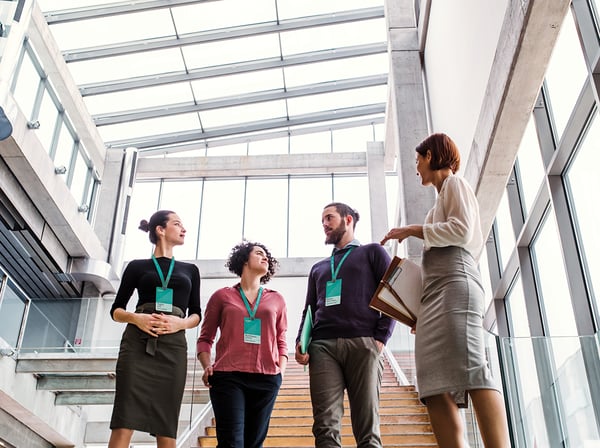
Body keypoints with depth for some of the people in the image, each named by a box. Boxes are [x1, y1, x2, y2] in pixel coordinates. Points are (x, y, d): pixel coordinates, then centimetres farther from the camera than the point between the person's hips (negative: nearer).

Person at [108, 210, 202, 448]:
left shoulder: (190, 270, 19)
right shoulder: (137, 266, 12)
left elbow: (196, 314, 15)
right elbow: (116, 310, 11)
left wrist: (181, 323, -7)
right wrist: (135, 318, -11)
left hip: (173, 347, 2)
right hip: (137, 343, -2)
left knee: (167, 428, -4)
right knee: (124, 423, -11)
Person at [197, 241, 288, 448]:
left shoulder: (276, 299, 16)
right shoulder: (222, 296, 11)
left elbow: (281, 341, 17)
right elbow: (205, 338, 12)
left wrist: (281, 371, 2)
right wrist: (207, 366, -4)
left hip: (266, 379, 2)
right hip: (228, 377, -2)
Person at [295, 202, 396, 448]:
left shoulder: (372, 252, 16)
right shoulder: (318, 268, 30)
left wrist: (381, 337, -8)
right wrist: (300, 342, 5)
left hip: (363, 344, -3)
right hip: (323, 346, 4)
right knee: (325, 426, -9)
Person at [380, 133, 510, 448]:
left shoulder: (454, 183, 9)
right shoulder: (443, 195, 34)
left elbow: (463, 230, -8)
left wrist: (412, 230, -1)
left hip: (455, 285, -9)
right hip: (436, 292, 9)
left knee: (470, 368, -22)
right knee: (436, 386, -6)